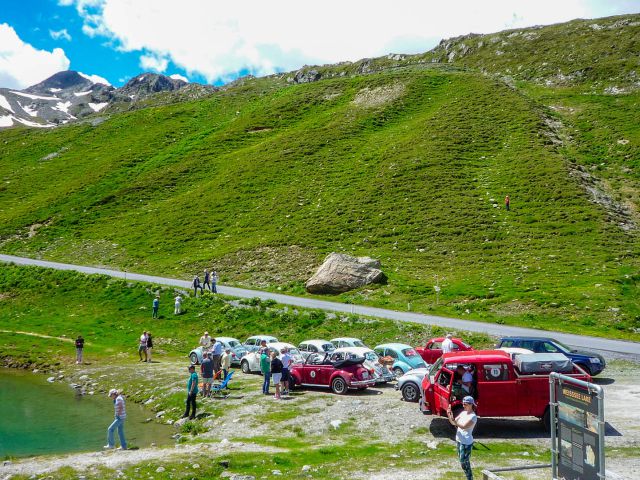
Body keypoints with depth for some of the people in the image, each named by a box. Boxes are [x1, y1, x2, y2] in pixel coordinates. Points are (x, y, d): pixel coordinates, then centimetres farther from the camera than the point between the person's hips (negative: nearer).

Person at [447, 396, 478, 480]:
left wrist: (453, 420, -36)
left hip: (466, 443, -8)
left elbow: (464, 426, -26)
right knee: (462, 460, 17)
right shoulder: (463, 413, 6)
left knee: (464, 462, -5)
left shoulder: (473, 416, -17)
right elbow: (453, 423, 7)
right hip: (459, 440, 8)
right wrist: (449, 415, -11)